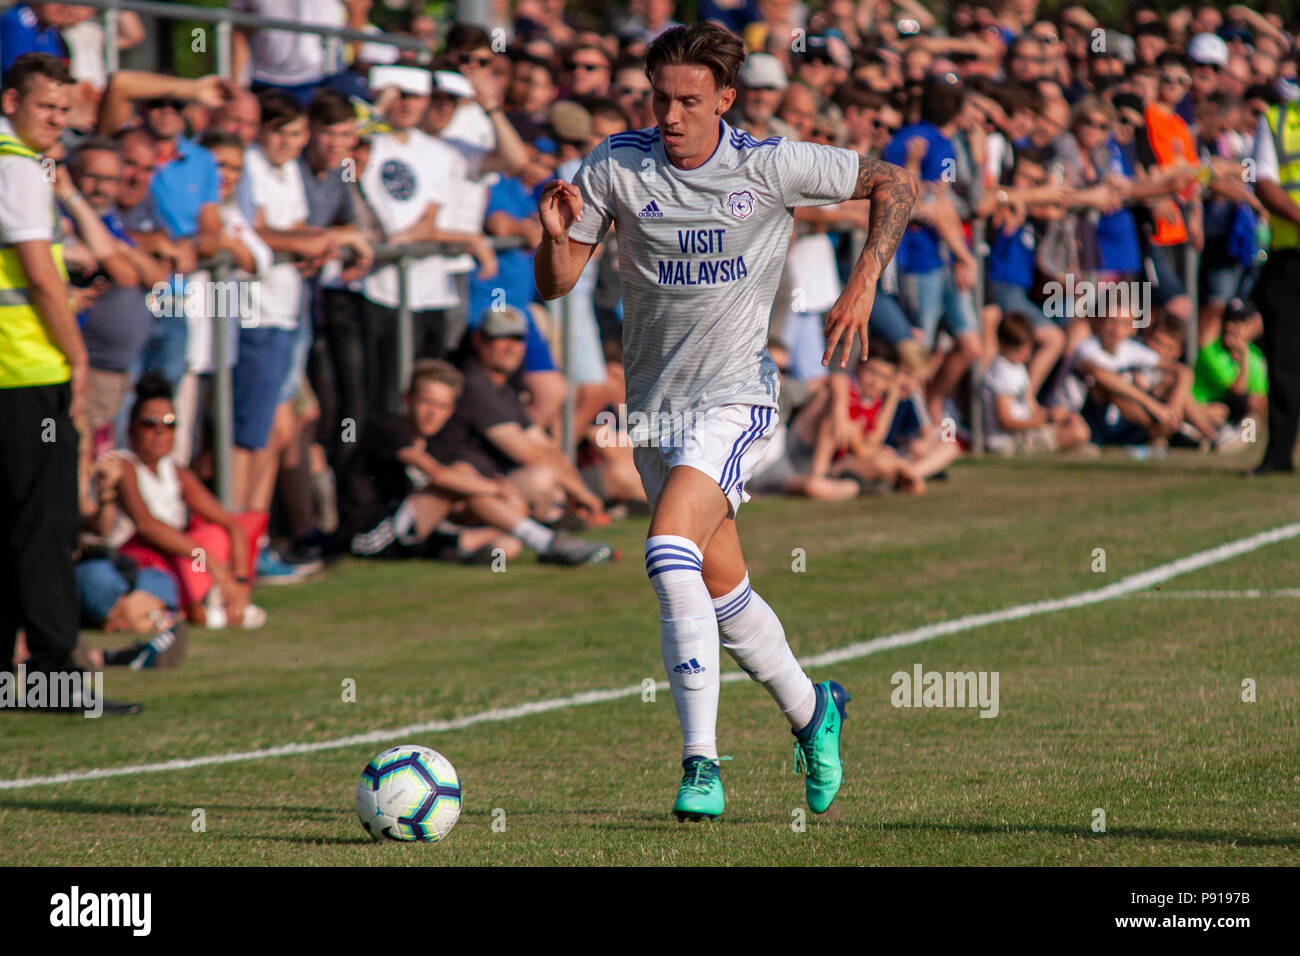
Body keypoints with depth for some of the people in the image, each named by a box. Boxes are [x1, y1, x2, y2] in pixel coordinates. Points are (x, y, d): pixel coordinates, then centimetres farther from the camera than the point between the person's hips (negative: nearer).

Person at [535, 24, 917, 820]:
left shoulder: (772, 167, -10)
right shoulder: (616, 166, -4)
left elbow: (894, 185, 1)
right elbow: (556, 285, -1)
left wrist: (865, 284, -9)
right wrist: (557, 234, -22)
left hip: (736, 395, -5)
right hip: (654, 404, 5)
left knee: (671, 553, -26)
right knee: (722, 589, 15)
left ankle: (701, 764, -25)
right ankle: (811, 713, 40)